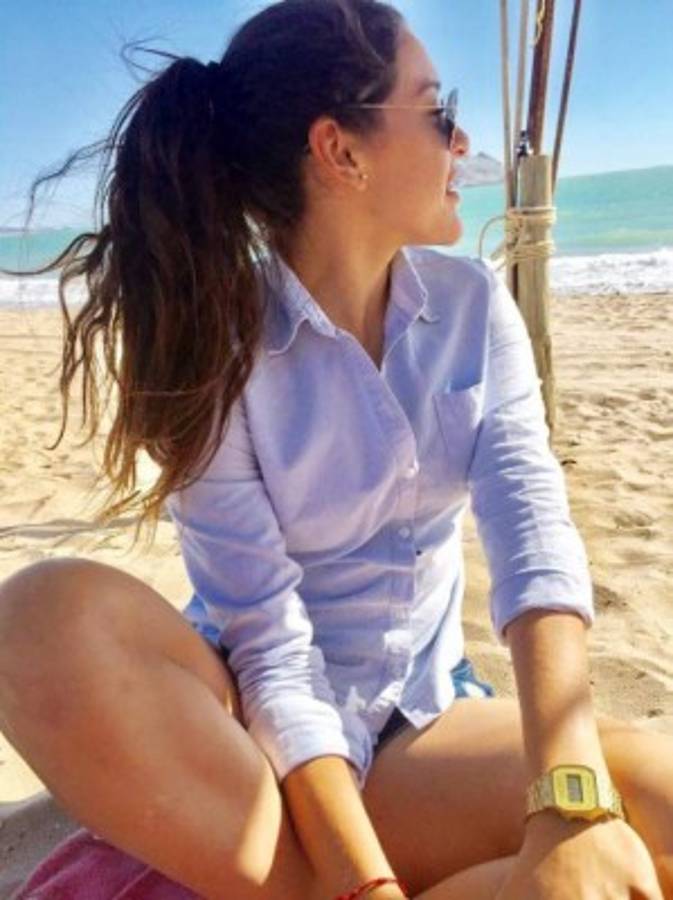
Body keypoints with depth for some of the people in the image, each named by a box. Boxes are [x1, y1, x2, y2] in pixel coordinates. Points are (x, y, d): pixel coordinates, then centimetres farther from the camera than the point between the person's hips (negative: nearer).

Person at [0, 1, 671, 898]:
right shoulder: (212, 348, -15)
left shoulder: (473, 305, -3)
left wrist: (570, 802, -29)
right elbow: (268, 640, -20)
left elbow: (535, 531, -17)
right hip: (251, 726, -2)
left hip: (421, 718, 3)